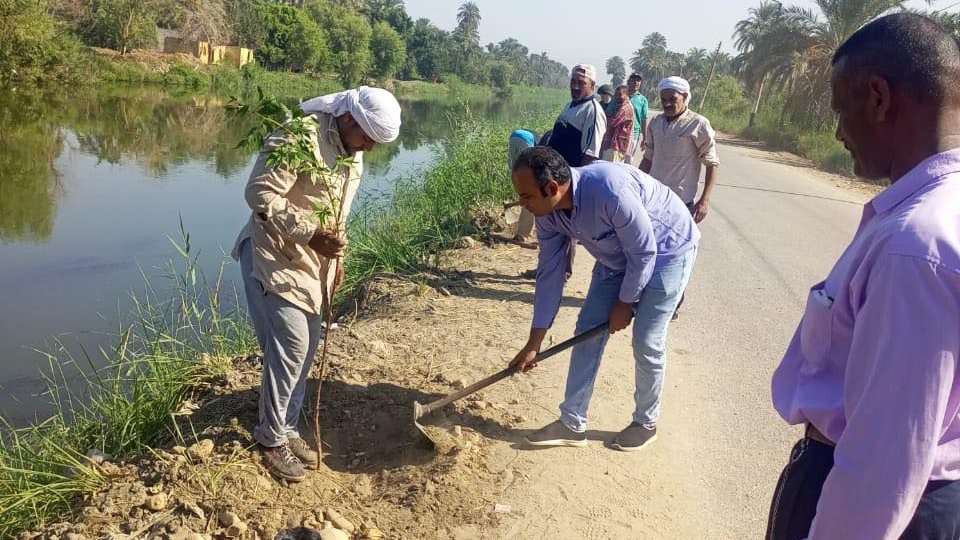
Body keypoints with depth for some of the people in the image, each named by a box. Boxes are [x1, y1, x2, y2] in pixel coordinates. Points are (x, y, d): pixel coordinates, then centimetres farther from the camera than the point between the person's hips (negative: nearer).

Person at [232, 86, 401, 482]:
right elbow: (260, 194, -24)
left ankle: (285, 428, 27)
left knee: (306, 348, 12)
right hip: (276, 258, -9)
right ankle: (271, 438, 11)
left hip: (312, 264, 9)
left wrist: (335, 260, 17)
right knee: (290, 347, -7)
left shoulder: (352, 153, 9)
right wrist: (310, 233, -29)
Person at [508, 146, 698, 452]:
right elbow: (549, 274, -8)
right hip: (618, 255, 7)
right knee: (588, 330, 2)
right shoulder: (548, 213, -16)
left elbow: (644, 252, -27)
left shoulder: (610, 190, -40)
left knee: (647, 342, -5)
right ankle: (572, 425, 12)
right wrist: (534, 343, -5)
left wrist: (625, 303, -13)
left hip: (667, 251, -7)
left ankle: (646, 423, 19)